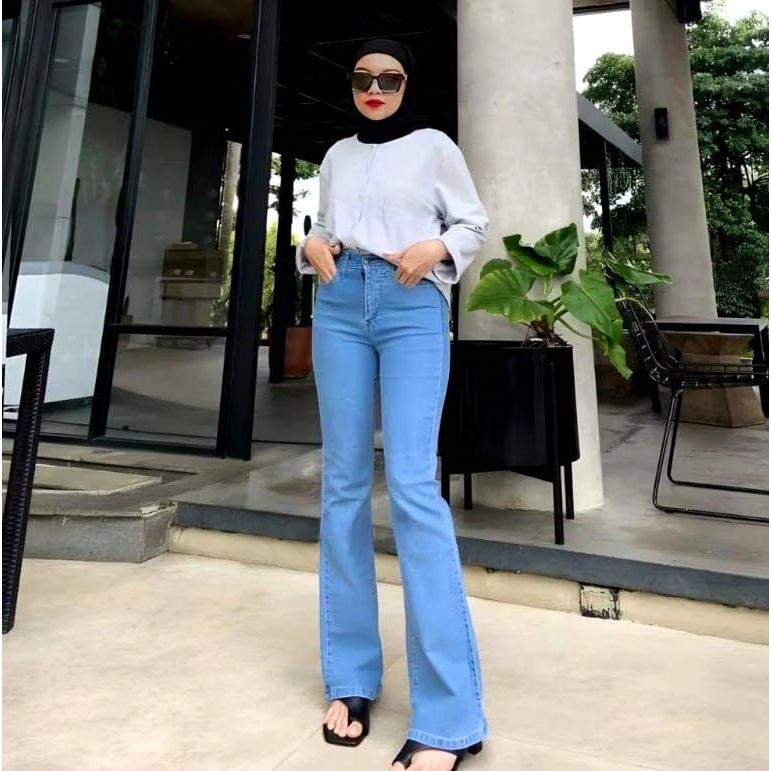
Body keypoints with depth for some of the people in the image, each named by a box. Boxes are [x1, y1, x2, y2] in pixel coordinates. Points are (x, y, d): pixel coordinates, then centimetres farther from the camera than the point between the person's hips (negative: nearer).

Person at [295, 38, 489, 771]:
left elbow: (474, 224, 11)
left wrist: (436, 249, -9)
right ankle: (349, 677, 10)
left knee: (413, 484, -17)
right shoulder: (337, 155, 21)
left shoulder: (435, 147, 10)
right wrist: (312, 247, 2)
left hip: (413, 309, -4)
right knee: (343, 483, -1)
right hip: (339, 306, 5)